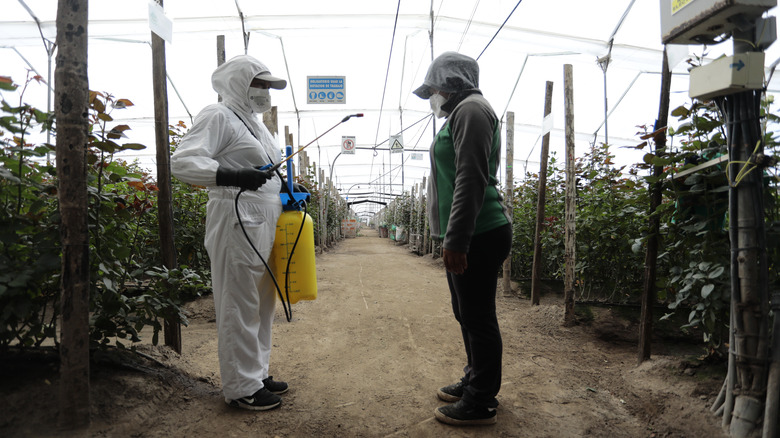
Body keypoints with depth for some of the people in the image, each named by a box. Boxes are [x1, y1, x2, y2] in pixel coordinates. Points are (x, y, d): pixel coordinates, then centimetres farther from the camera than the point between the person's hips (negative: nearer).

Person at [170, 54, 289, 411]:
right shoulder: (218, 116, -6)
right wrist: (234, 176, -29)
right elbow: (182, 162, -17)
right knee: (239, 307, -2)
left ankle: (257, 374, 28)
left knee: (261, 303, 14)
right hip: (237, 223, -9)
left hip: (262, 226, 10)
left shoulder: (253, 123, 23)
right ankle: (241, 388, 9)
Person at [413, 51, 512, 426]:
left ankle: (481, 403, 12)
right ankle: (474, 381, 34)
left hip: (478, 236, -11)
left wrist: (456, 240, -24)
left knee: (478, 317, -1)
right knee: (468, 313, 19)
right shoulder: (462, 112, 22)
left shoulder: (470, 109, -11)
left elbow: (471, 179, -22)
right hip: (468, 236, 11)